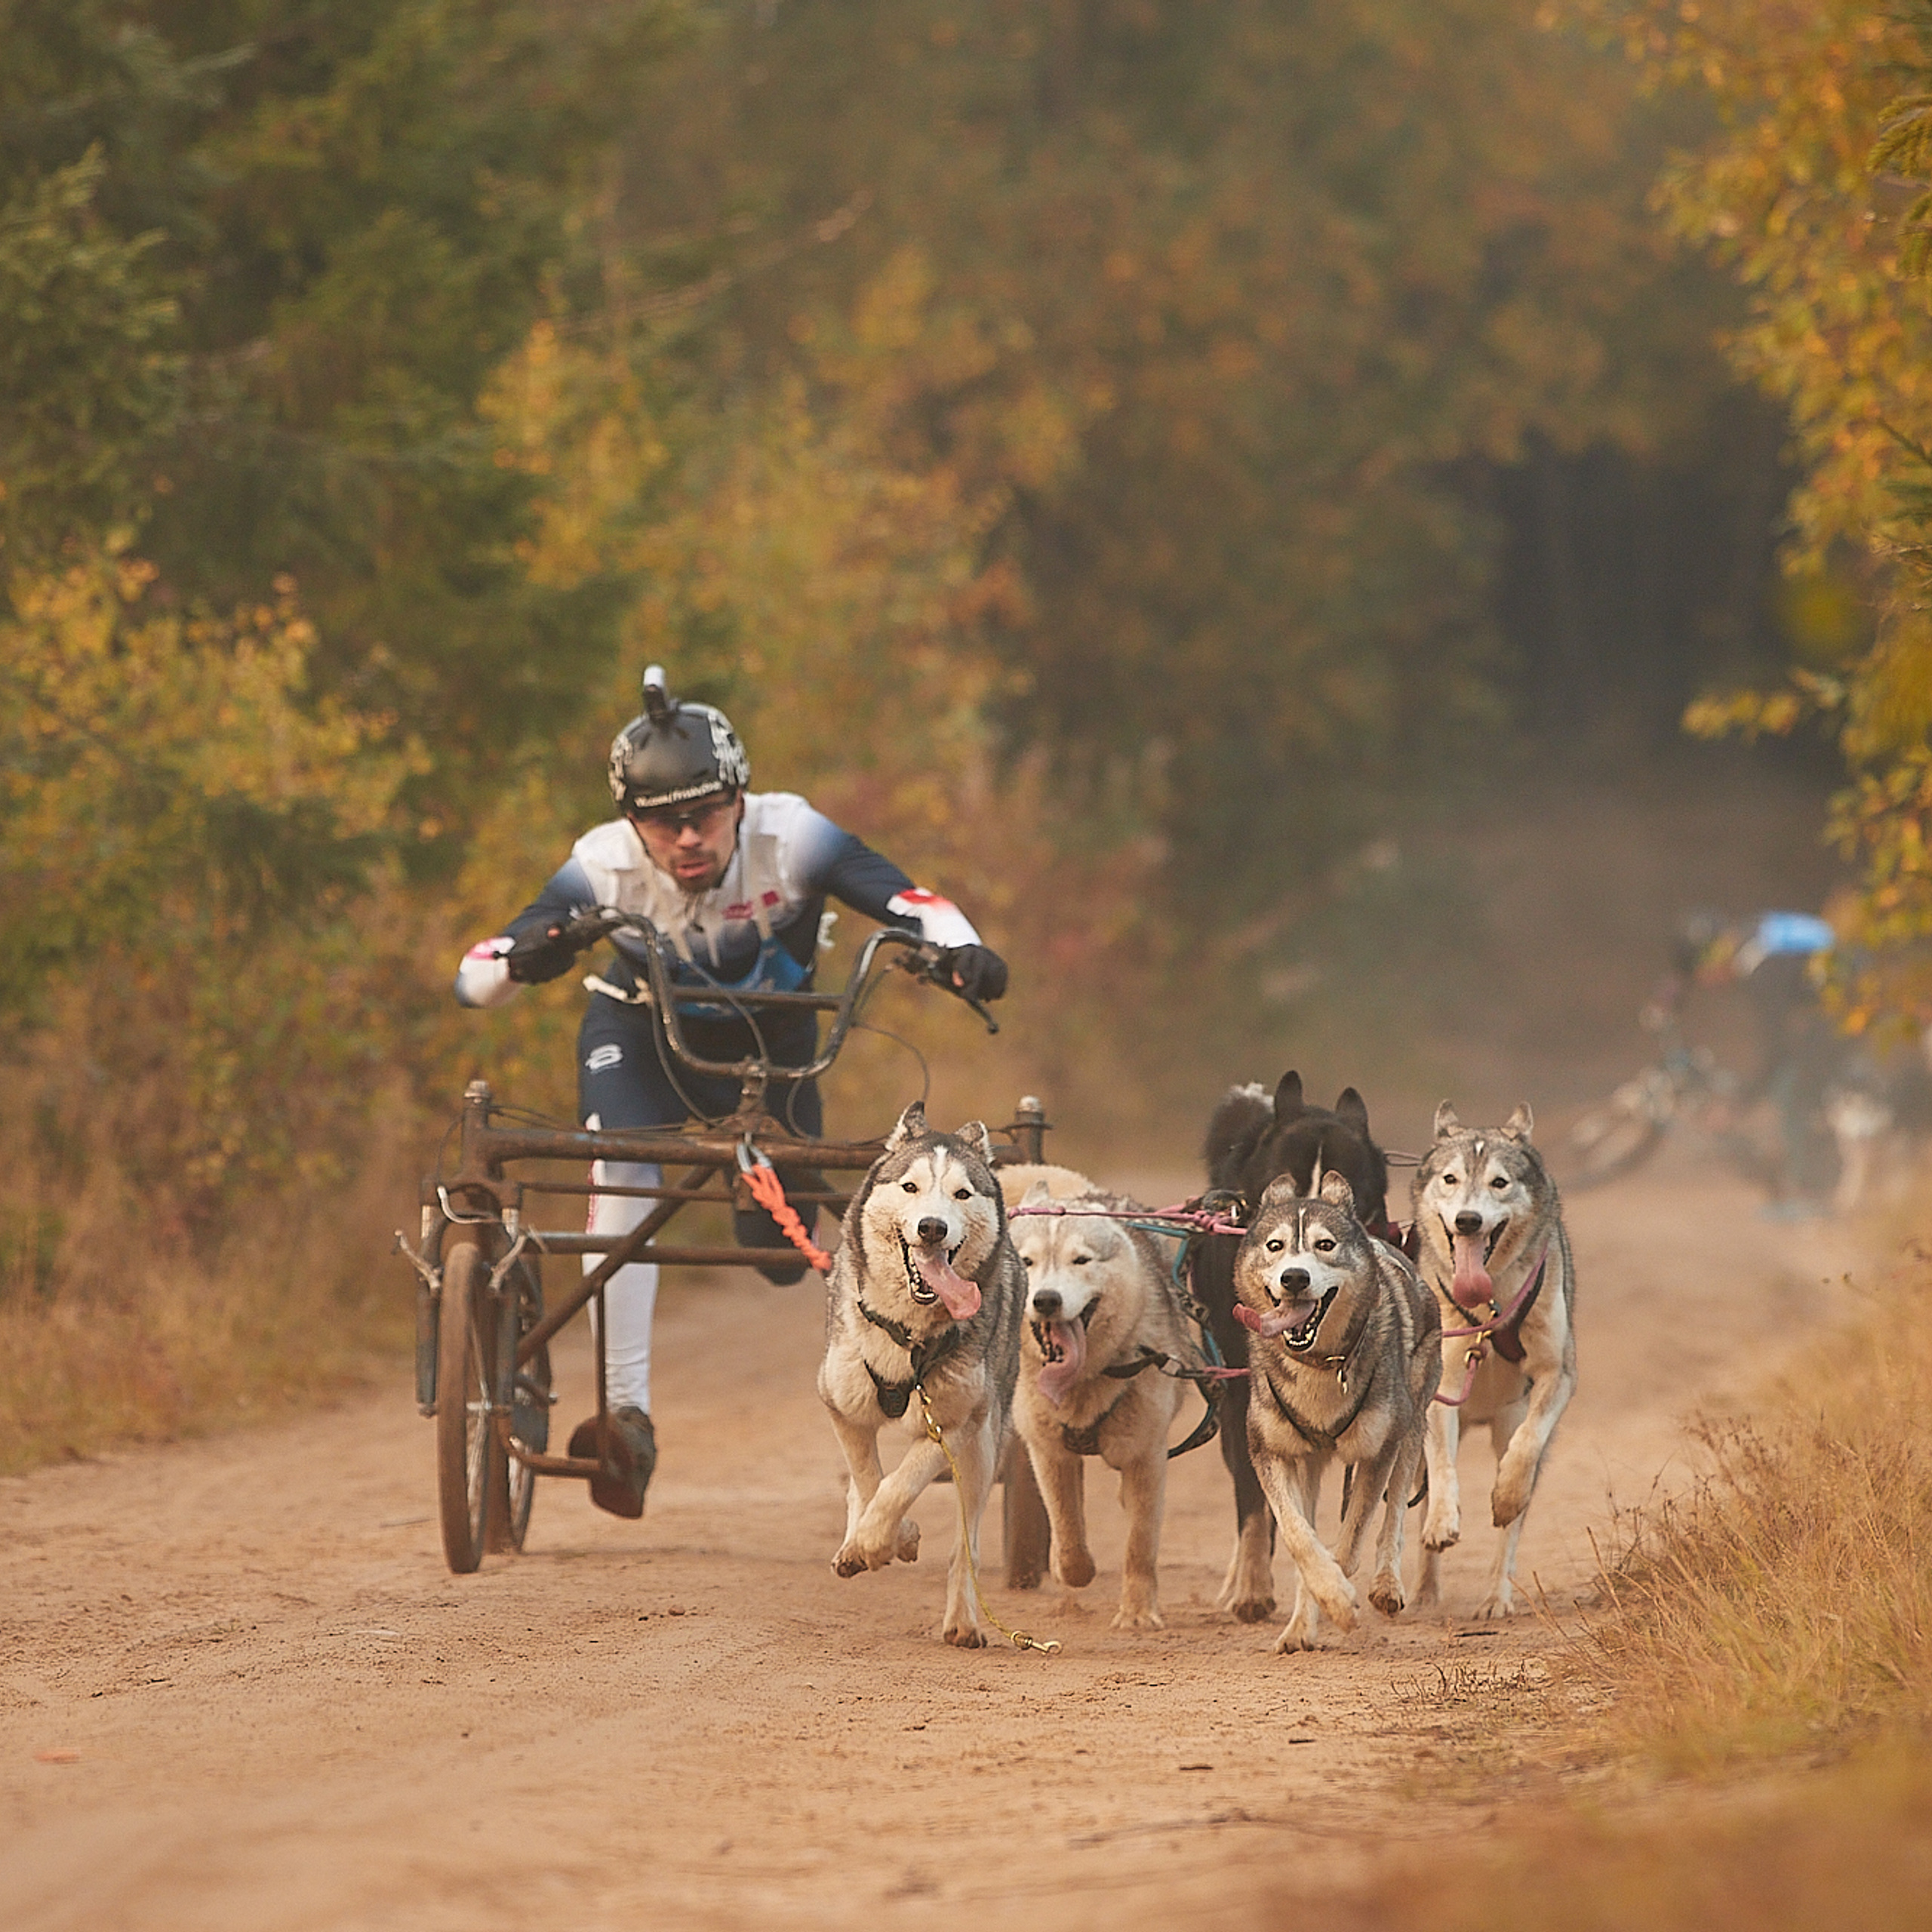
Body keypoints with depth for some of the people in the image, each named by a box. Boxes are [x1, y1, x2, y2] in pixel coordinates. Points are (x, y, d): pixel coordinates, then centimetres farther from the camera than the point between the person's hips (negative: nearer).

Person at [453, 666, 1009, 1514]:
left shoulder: (789, 837, -33)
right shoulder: (605, 866, -33)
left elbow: (909, 900, -36)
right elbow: (471, 979, -34)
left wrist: (959, 948, -58)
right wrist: (527, 958, -57)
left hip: (768, 1032, 1)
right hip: (643, 1031, -1)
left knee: (784, 1256, 3)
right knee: (620, 1177, -30)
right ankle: (627, 1413, -25)